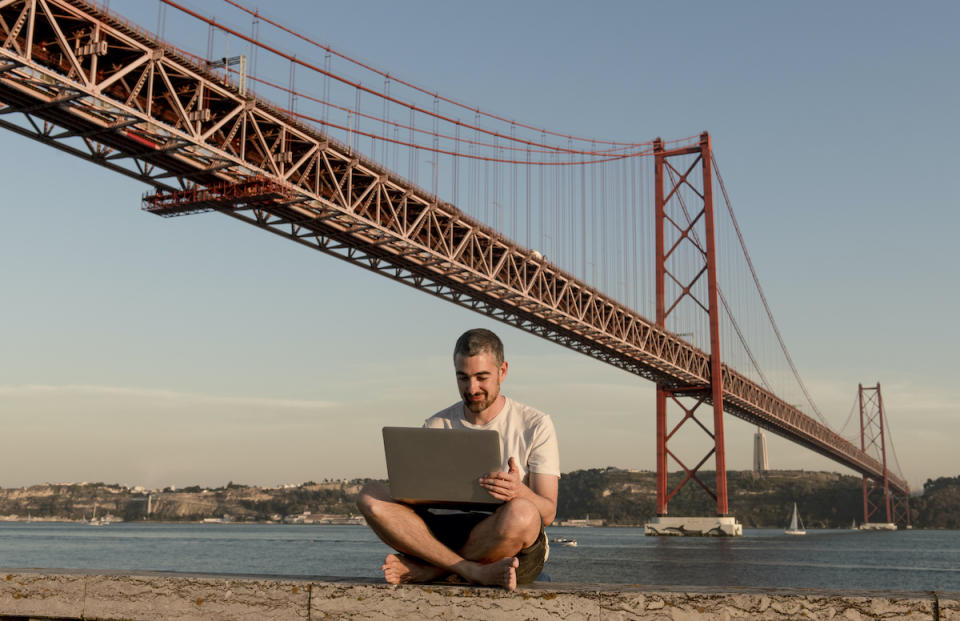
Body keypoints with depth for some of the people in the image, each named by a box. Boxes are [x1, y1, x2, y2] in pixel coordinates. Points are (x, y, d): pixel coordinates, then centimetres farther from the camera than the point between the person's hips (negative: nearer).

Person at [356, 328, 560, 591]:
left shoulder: (535, 424, 3)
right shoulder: (437, 426, 12)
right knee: (371, 496, -19)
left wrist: (520, 492, -27)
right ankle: (476, 572, -28)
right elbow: (414, 496, 8)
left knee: (521, 514, -38)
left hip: (513, 549, -3)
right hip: (445, 534, 3)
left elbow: (548, 514, -4)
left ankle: (427, 569, -20)